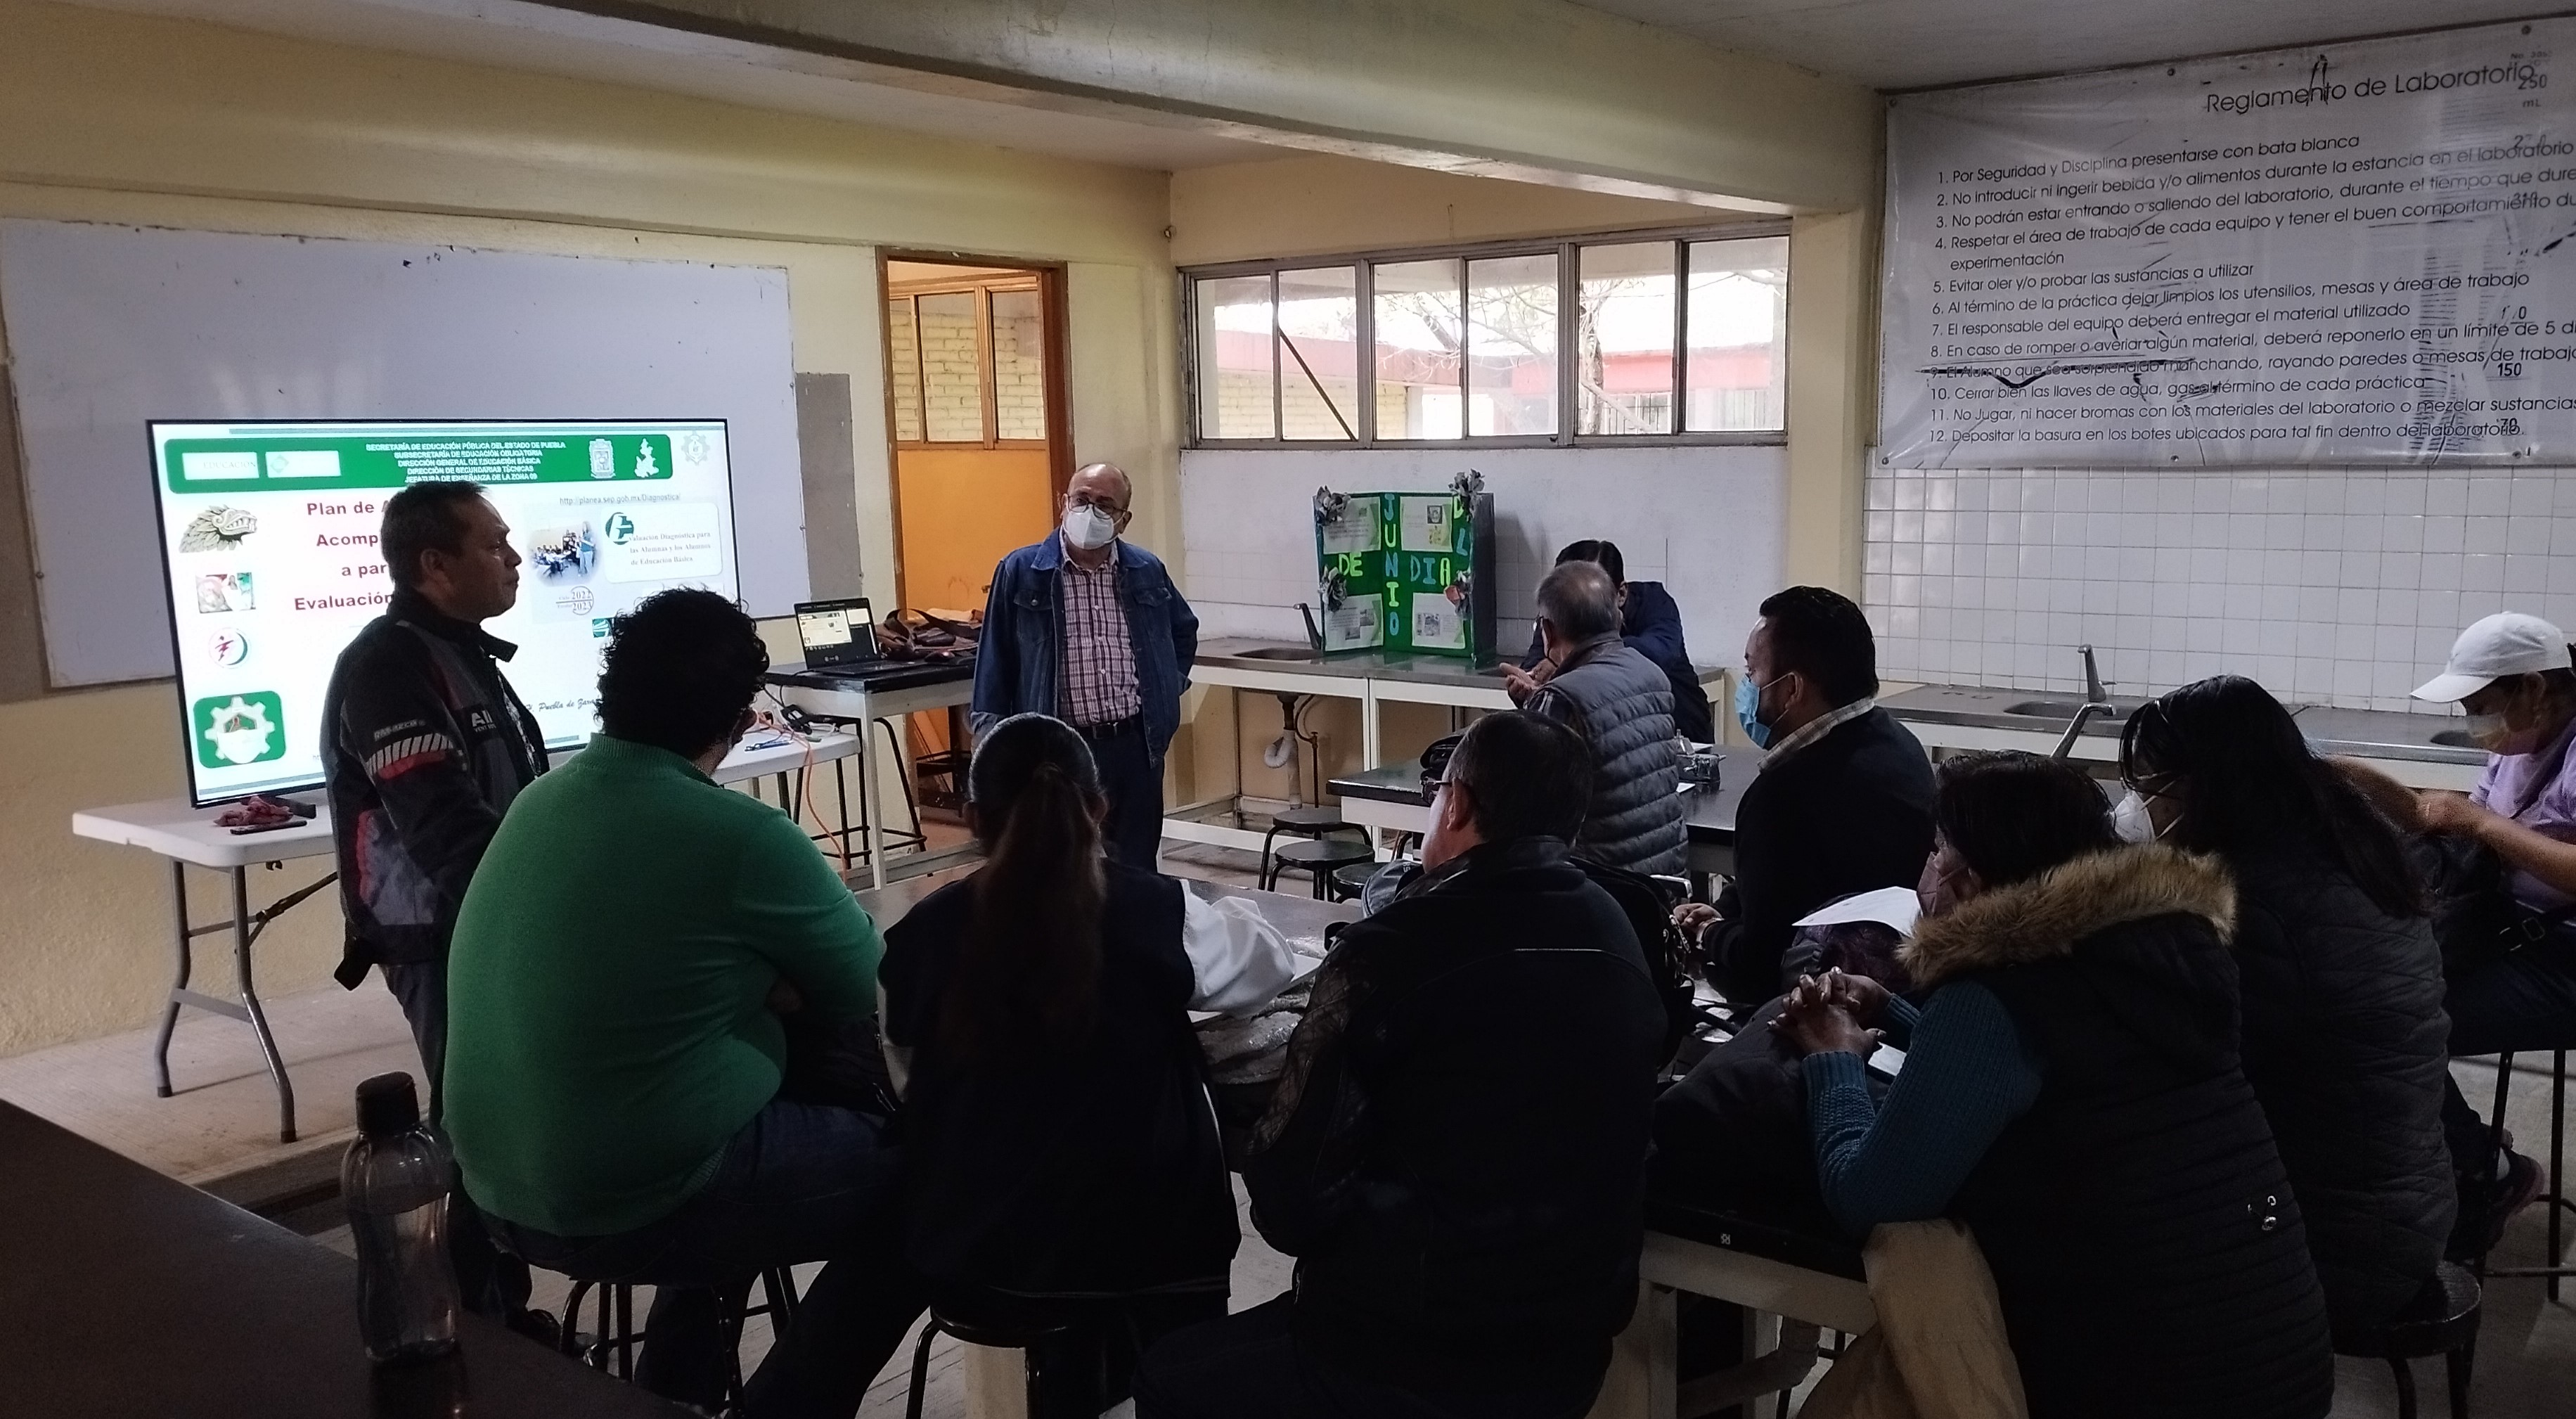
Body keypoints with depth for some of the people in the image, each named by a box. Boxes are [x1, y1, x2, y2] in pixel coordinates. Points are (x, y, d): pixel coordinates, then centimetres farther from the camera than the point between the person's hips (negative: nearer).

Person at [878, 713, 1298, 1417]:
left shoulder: (923, 934, -9)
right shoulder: (1157, 913, -11)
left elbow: (910, 1087, 6)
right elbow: (1271, 962, 9)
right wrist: (1215, 915, 28)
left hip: (971, 1251, 2)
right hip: (1141, 1239, -1)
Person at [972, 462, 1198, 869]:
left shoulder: (1148, 572, 8)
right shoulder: (1020, 572, -1)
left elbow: (1184, 633, 28)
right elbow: (995, 667, 1)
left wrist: (1167, 690, 17)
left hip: (1136, 748, 3)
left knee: (1137, 874, 9)